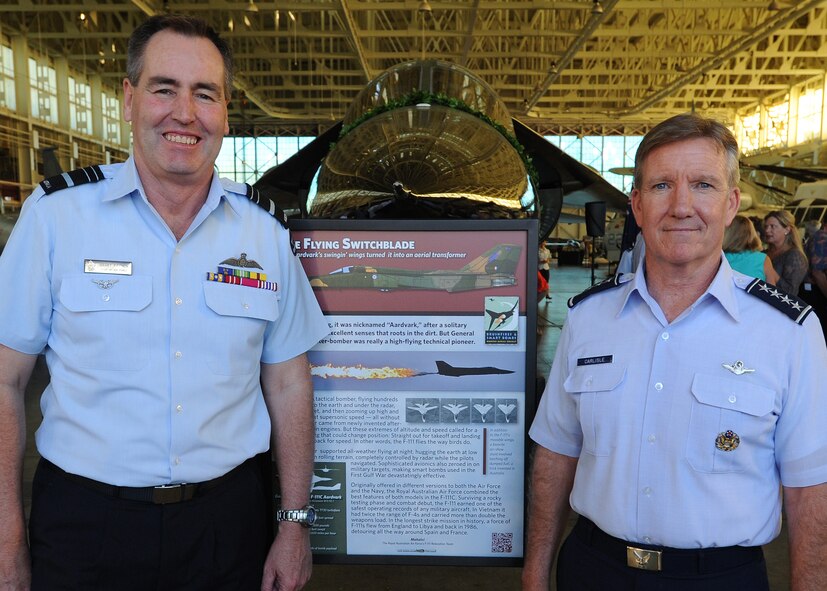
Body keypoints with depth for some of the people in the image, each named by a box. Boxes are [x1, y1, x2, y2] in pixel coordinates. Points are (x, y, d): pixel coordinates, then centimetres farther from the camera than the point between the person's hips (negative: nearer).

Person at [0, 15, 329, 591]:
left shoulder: (266, 230, -1)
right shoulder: (56, 213, -7)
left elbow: (288, 385, 2)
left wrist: (296, 522, 2)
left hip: (228, 516, 2)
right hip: (84, 520, -1)